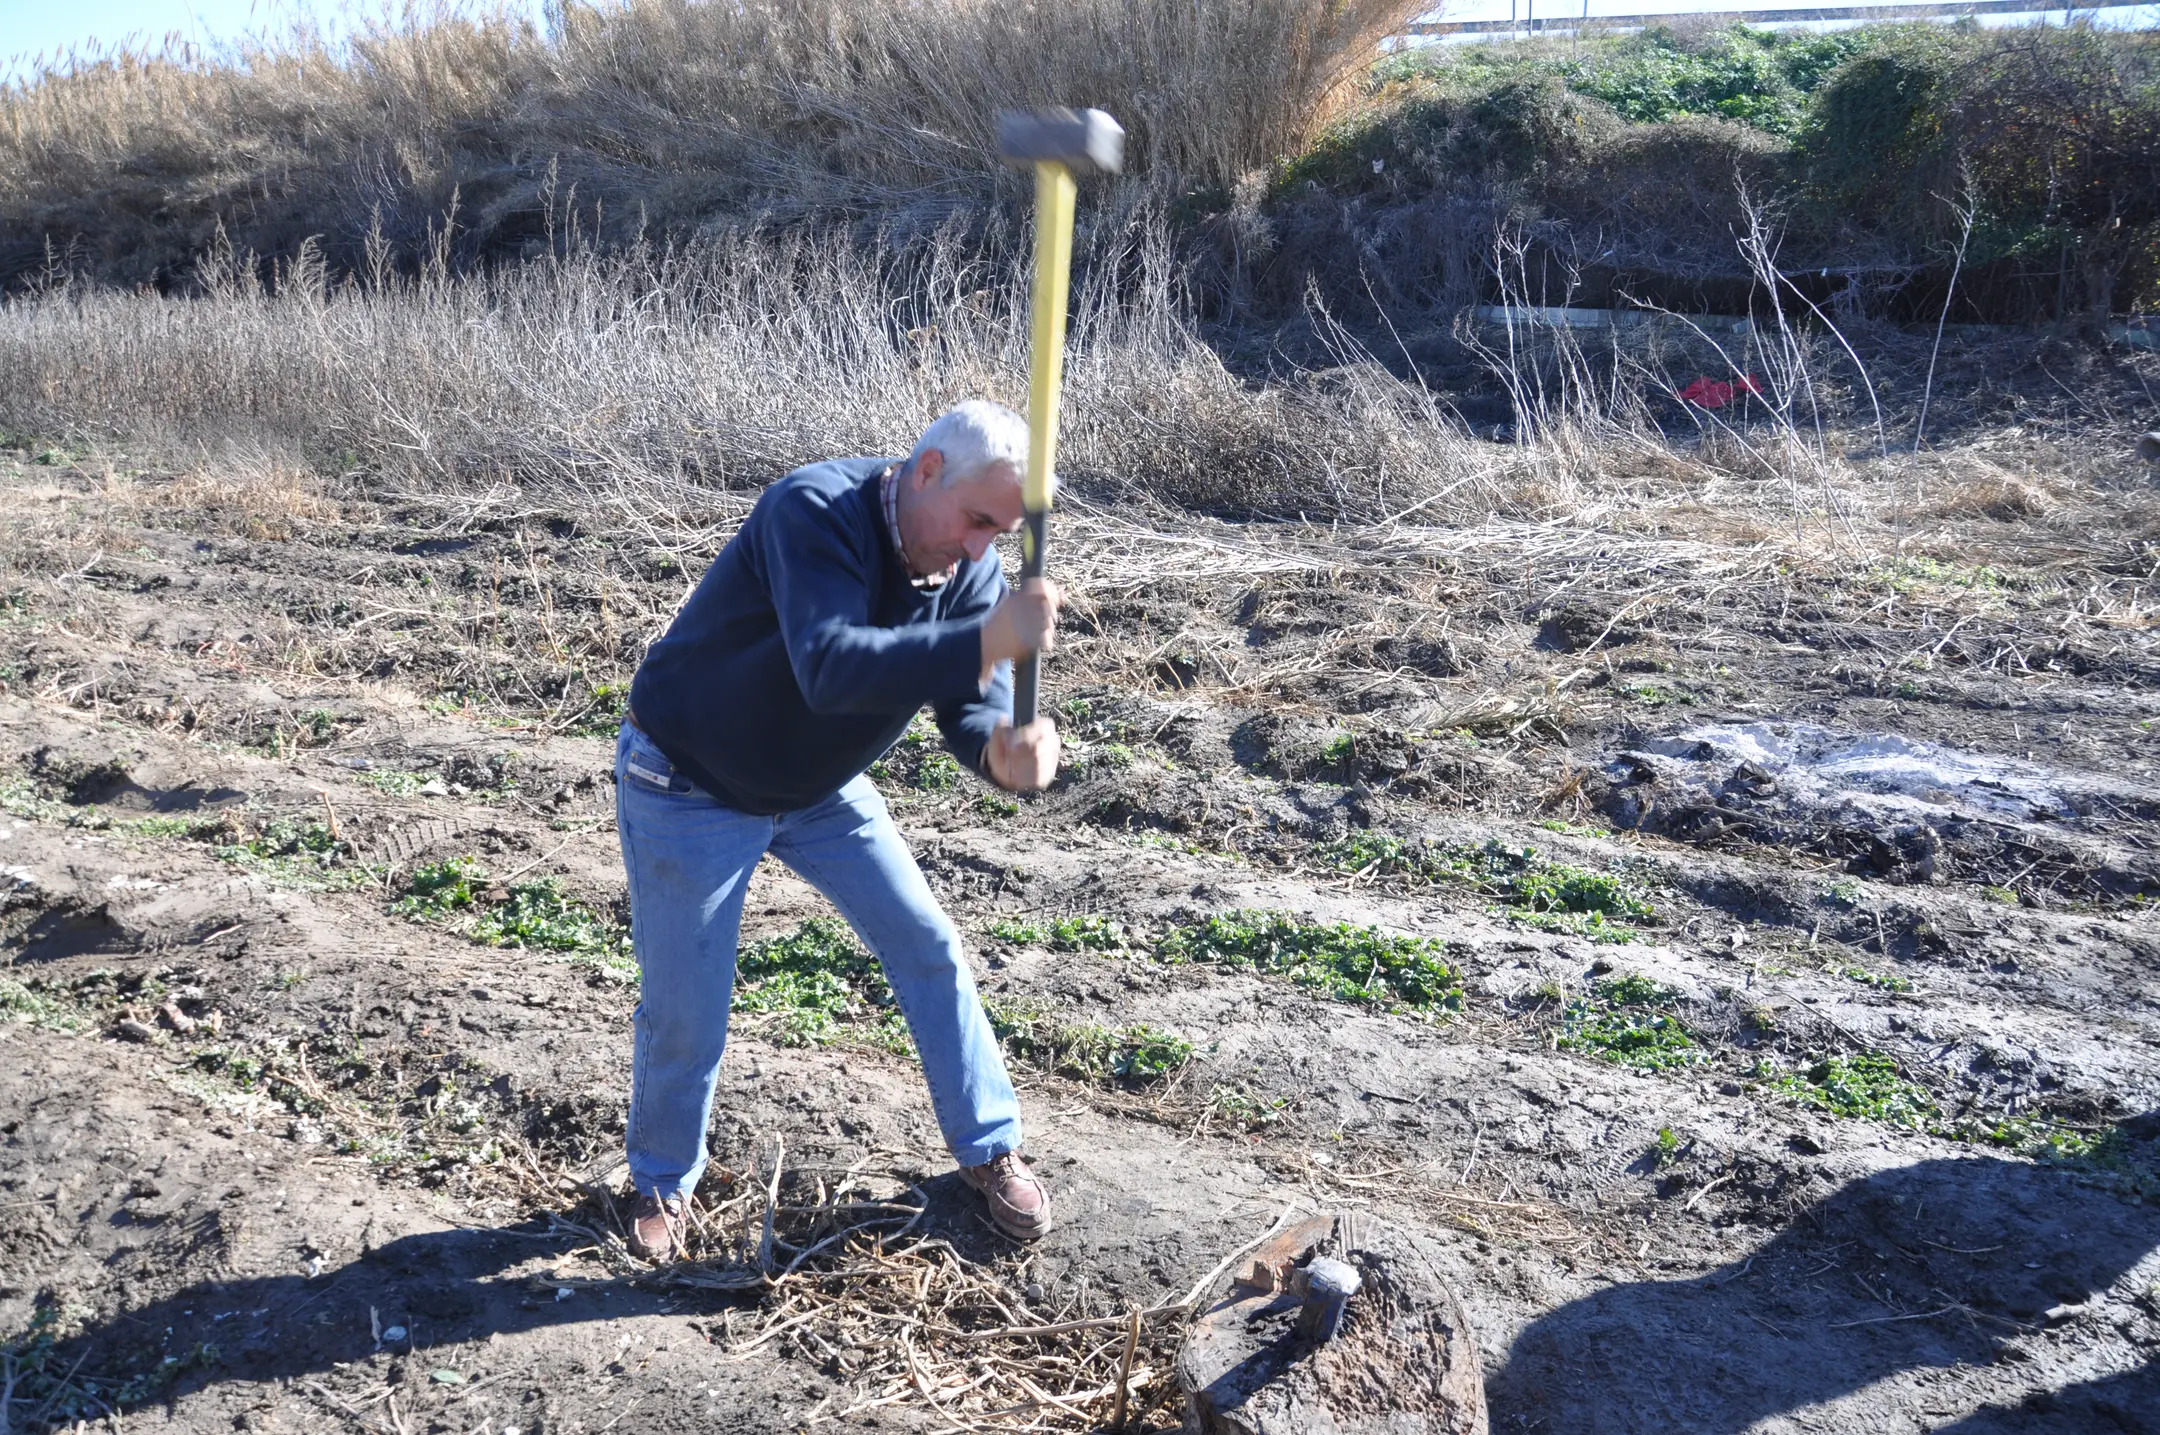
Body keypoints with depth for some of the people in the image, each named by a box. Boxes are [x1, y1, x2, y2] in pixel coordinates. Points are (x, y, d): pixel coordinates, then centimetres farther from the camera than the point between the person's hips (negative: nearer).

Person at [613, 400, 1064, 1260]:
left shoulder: (972, 568, -12)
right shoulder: (815, 513, -32)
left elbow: (971, 704, -18)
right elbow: (831, 668, -47)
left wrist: (1003, 747, -42)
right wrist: (985, 640, -58)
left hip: (822, 787, 6)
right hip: (688, 786, -5)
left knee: (928, 947, 4)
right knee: (684, 1008, 2)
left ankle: (989, 1149, 22)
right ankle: (663, 1181, 31)